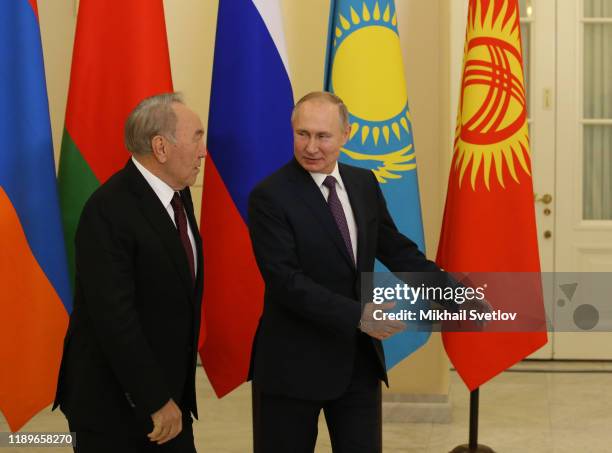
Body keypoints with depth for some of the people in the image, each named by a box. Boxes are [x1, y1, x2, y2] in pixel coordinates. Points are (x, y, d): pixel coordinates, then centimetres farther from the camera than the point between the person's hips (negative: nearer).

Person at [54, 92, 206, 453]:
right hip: (113, 401, -7)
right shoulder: (109, 210, -20)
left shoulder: (177, 195, 6)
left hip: (168, 387, 8)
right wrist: (156, 402, -21)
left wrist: (171, 394, 13)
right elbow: (115, 318, -24)